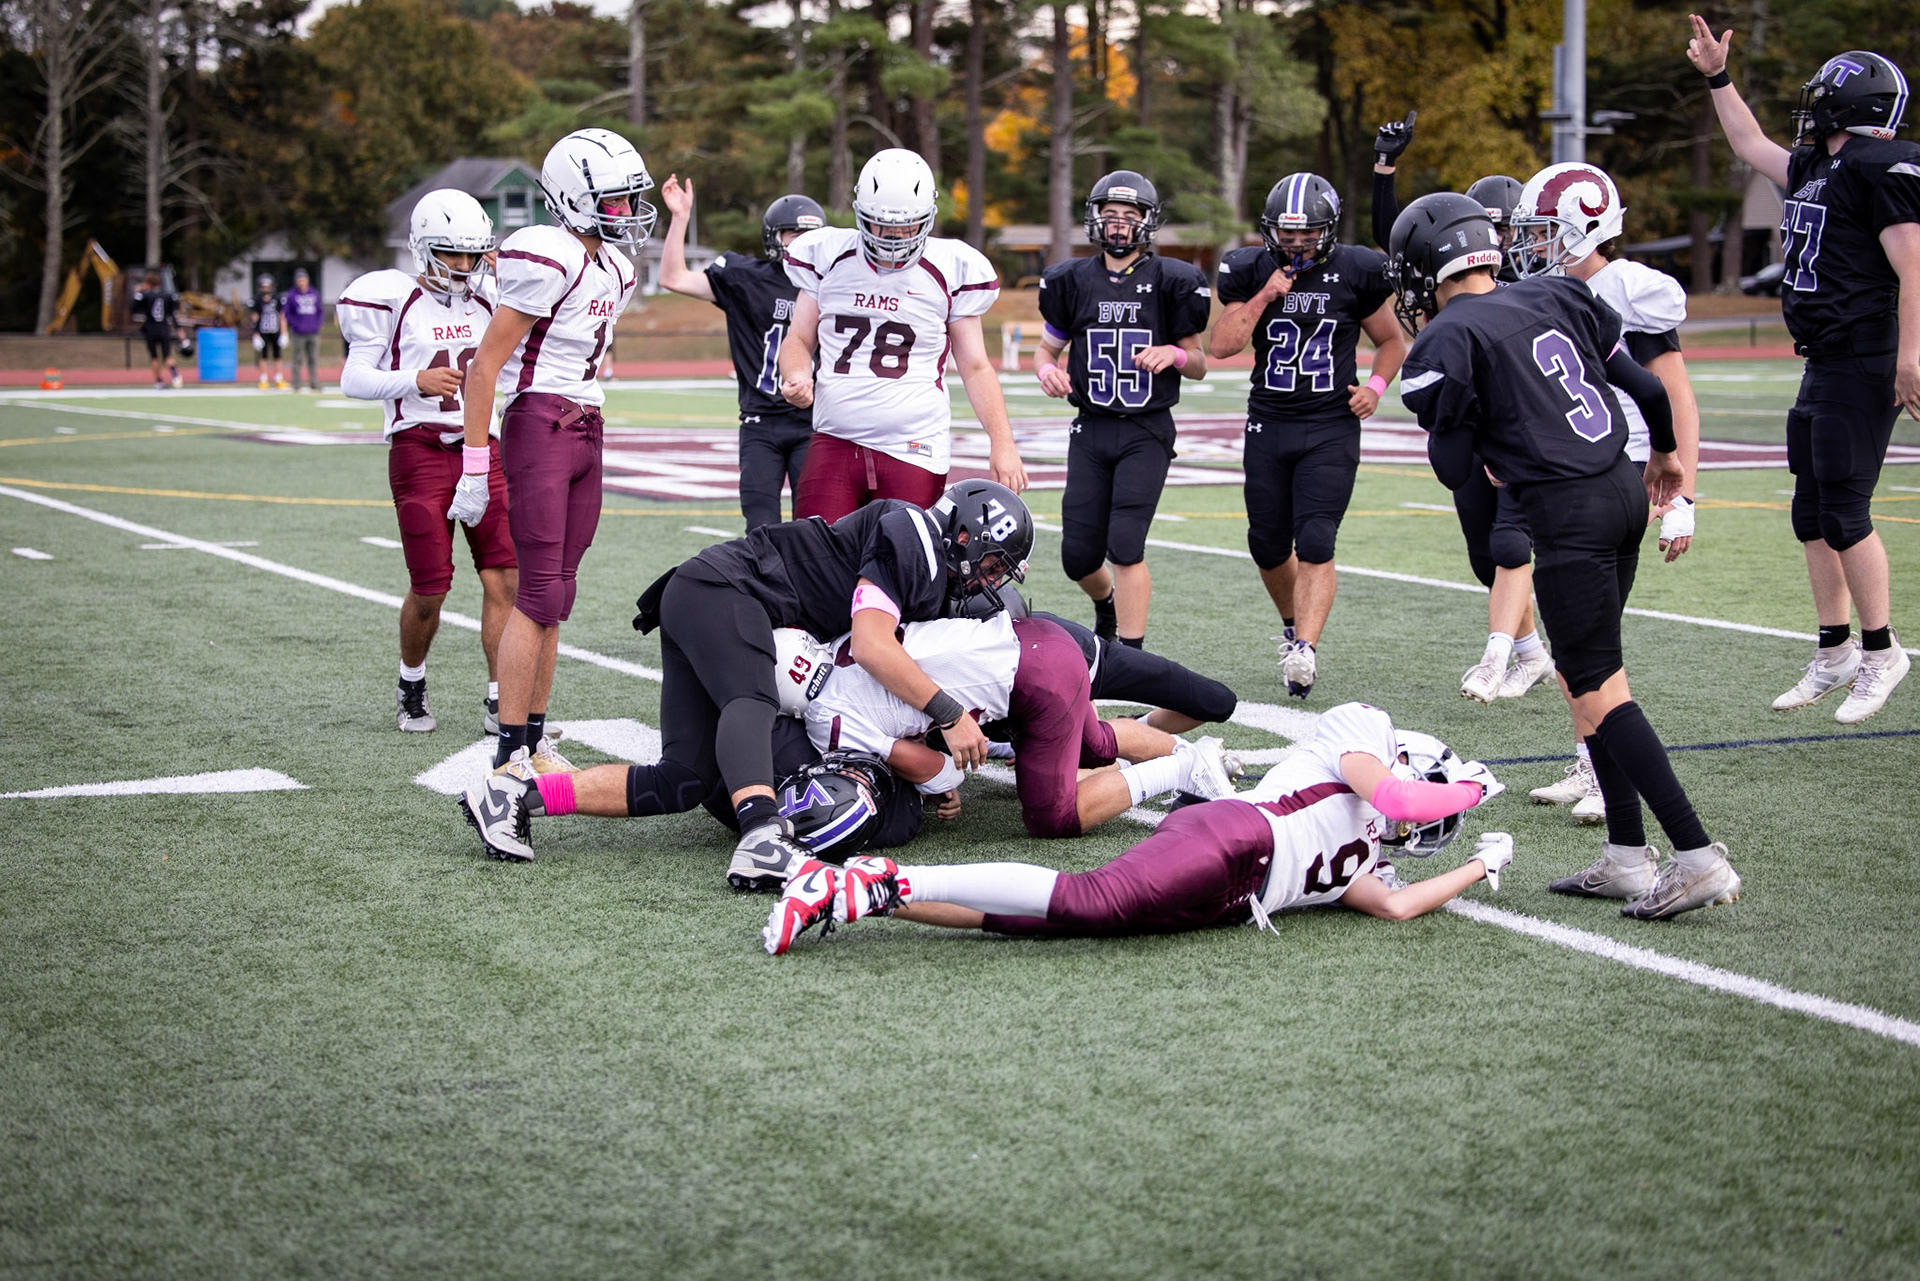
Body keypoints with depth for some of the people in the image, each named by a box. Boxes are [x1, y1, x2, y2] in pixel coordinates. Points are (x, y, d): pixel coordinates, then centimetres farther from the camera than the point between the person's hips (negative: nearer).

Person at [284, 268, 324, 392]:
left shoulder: (314, 293, 10)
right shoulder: (291, 295, -1)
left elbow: (321, 310, 15)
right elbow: (286, 312, 0)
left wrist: (318, 324, 3)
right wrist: (295, 324, -8)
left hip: (313, 333, 3)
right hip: (299, 334, -3)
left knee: (314, 359, 5)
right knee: (297, 360, -2)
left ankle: (314, 385, 9)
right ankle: (296, 385, 1)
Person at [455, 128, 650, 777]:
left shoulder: (614, 270, 14)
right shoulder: (550, 260, -14)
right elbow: (485, 364, -15)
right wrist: (475, 465, -17)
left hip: (585, 431, 8)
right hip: (538, 426, -8)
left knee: (556, 592, 9)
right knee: (541, 590, -11)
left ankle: (535, 740, 14)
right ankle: (510, 754, -10)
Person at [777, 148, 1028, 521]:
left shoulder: (950, 271, 2)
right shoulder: (828, 257, 7)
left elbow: (975, 368, 7)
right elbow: (799, 340, 16)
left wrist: (1002, 443, -4)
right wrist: (798, 377, -7)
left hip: (913, 452, -2)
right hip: (834, 444, 2)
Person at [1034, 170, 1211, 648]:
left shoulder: (1170, 282, -2)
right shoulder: (1072, 280, 4)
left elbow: (1199, 365, 6)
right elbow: (1048, 347, 16)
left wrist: (1174, 353, -16)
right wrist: (1047, 369, -6)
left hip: (1146, 433, -3)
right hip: (1090, 430, 3)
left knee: (1125, 545, -15)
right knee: (1078, 556, 5)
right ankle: (1108, 605, 39)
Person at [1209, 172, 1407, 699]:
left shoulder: (1356, 272, -3)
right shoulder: (1250, 271, 0)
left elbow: (1391, 342, 10)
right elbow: (1221, 346, -8)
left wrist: (1375, 386, -8)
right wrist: (1265, 296, -16)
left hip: (1331, 427, -3)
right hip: (1268, 424, 3)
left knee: (1315, 544, -15)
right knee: (1269, 545, 11)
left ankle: (1305, 649, -22)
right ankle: (1294, 623, 36)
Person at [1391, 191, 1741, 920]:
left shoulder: (1448, 341, -7)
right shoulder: (1556, 298, 13)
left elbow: (1455, 470, -4)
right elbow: (1647, 388, 18)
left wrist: (1440, 412, 15)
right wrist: (1664, 453, 37)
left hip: (1568, 512, -8)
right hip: (1623, 490, 8)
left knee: (1598, 690, -3)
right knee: (1583, 673, 17)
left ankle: (1698, 859, -9)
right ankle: (1627, 858, 18)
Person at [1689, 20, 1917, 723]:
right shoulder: (1815, 167, 15)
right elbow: (1752, 145, 34)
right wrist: (1717, 76, 34)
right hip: (1825, 367, 10)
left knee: (1844, 513, -7)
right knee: (1813, 514, 11)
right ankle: (1834, 653, 19)